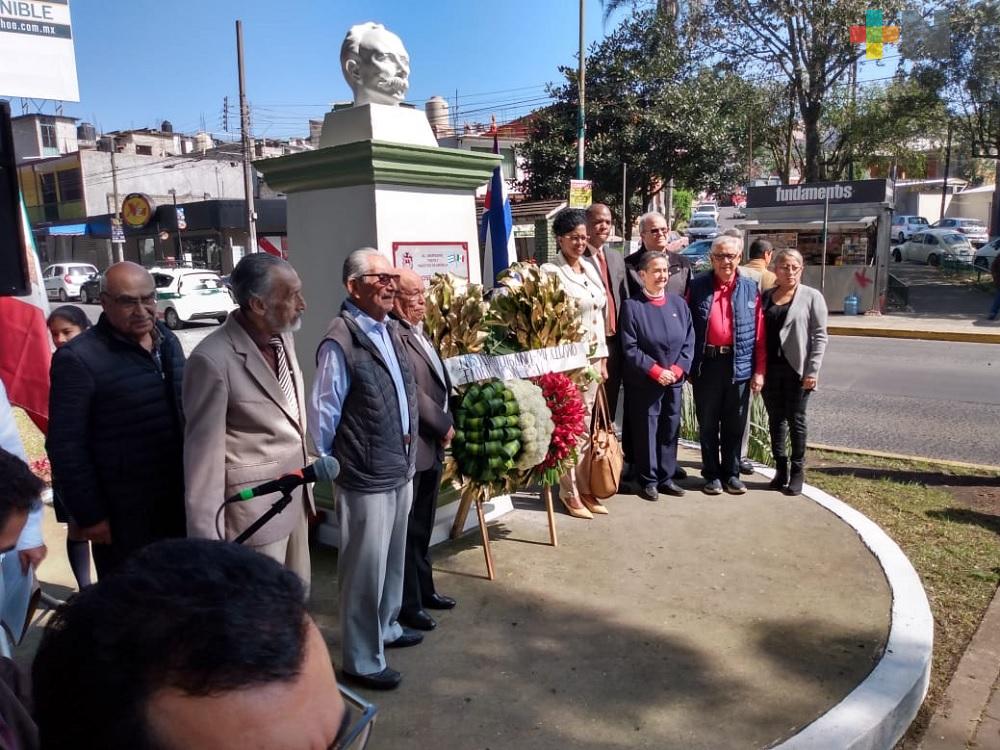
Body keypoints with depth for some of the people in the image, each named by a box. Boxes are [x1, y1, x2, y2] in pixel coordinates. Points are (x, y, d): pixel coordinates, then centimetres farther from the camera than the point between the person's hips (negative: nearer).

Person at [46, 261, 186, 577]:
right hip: (124, 514, -6)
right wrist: (89, 515, -13)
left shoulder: (169, 341, 5)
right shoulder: (78, 358, -16)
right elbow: (66, 445, -14)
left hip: (179, 501, 6)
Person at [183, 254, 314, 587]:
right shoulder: (212, 360, -22)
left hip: (295, 496, 7)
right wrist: (207, 539, -13)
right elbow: (204, 453, -17)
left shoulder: (283, 337, 1)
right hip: (255, 507, -7)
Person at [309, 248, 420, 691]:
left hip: (401, 470, 8)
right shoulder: (340, 343, -20)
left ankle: (386, 627, 46)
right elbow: (323, 415, -15)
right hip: (366, 479, -8)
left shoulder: (390, 330, 6)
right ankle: (362, 660, 26)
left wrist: (408, 455, 15)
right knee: (364, 570, 7)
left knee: (393, 559, 24)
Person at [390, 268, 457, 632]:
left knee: (423, 526, 20)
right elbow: (411, 391, -22)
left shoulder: (418, 331, 13)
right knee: (407, 529, 4)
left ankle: (423, 588, 35)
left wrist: (444, 426, 7)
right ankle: (407, 603, 17)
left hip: (432, 444, 10)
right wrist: (444, 425, -10)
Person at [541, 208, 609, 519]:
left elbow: (599, 315, 16)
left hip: (593, 357, 7)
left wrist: (602, 358, 13)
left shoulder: (590, 268, 13)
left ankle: (585, 488, 22)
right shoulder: (550, 271, -8)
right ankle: (570, 493, 13)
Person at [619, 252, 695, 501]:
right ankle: (648, 480, 17)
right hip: (644, 382, -4)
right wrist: (656, 371, -15)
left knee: (670, 430, 11)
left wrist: (677, 370, -9)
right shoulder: (631, 305, -8)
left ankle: (666, 477, 25)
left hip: (674, 381, 4)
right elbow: (630, 348, -11)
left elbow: (689, 341, 5)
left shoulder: (679, 303, 6)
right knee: (646, 431, 5)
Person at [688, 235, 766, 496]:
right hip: (706, 364, 0)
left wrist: (759, 370, -2)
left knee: (734, 424, 10)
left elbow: (760, 333, 2)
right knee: (707, 423, 8)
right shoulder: (697, 286, 2)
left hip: (739, 366, 1)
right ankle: (711, 474, 20)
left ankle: (731, 473, 23)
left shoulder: (751, 288, 4)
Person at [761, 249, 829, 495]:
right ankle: (781, 469, 20)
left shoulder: (812, 296, -2)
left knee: (795, 420, 4)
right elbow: (759, 332, 9)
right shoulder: (766, 296, 8)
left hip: (797, 369, -3)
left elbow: (819, 336, -5)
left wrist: (812, 370, -12)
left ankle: (797, 472, 16)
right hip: (770, 368, 3)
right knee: (775, 420, 9)